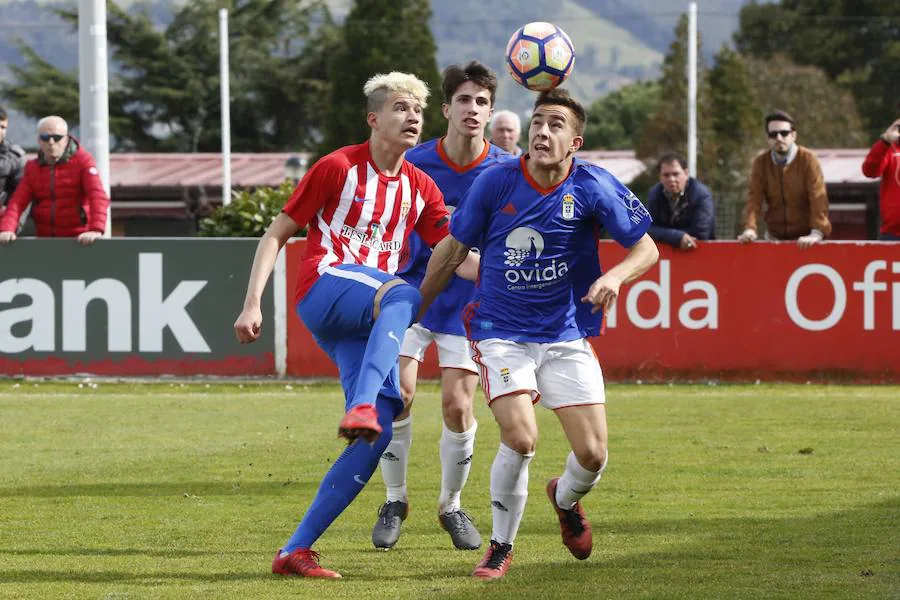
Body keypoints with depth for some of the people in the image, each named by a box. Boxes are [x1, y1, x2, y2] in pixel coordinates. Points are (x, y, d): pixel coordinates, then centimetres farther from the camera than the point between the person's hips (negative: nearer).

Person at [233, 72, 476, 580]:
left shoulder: (419, 188, 16)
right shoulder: (339, 168, 0)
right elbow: (277, 233, 2)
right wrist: (253, 303, -7)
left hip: (369, 320, 6)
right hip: (326, 289, -6)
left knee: (378, 434, -10)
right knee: (404, 295, -38)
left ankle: (296, 550, -6)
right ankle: (360, 406, -52)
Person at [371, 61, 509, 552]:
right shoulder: (412, 165, -8)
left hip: (470, 300, 0)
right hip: (412, 291, 0)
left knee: (457, 405, -7)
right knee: (397, 392, -13)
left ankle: (451, 505, 16)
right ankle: (395, 499, 8)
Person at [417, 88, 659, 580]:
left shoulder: (593, 187, -9)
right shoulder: (495, 182, -9)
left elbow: (646, 249, 0)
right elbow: (451, 250, 5)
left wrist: (615, 277, -22)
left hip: (567, 336, 2)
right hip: (501, 333, -1)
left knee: (592, 453, -5)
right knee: (520, 437, -22)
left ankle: (565, 499, 34)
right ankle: (501, 547, 0)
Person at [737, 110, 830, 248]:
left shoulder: (808, 159, -10)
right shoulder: (761, 162, 1)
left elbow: (818, 198, -18)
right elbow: (754, 198, -6)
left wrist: (817, 233, -31)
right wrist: (749, 229, -23)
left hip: (804, 239, -3)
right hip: (775, 238, 3)